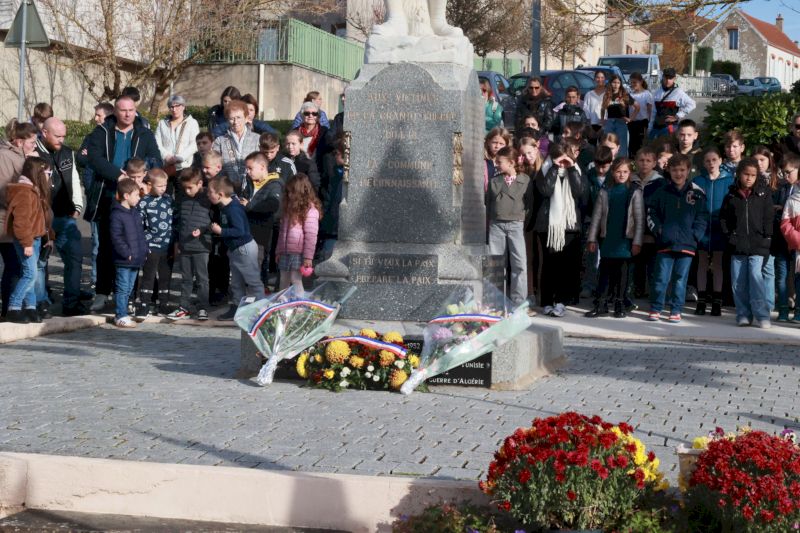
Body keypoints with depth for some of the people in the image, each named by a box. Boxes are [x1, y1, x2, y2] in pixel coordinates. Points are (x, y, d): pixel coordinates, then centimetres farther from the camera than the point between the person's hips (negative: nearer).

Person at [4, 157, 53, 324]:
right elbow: (21, 220, -23)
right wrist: (27, 243, -24)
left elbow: (42, 217, 23)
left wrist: (48, 236, 22)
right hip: (26, 240, -10)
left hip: (35, 238, 10)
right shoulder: (24, 191, -18)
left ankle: (30, 307, 14)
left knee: (29, 274, 11)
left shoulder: (35, 190, 15)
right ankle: (13, 309, -8)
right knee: (30, 274, -12)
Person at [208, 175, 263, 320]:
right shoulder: (224, 208, 5)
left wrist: (221, 231, -26)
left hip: (245, 248, -10)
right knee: (236, 283, 17)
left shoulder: (233, 209, -25)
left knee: (253, 281, -2)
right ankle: (237, 308, 25)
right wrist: (215, 229, 7)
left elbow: (240, 230, -29)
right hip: (235, 249, 10)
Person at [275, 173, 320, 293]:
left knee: (296, 280, -9)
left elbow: (311, 236, -14)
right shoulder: (288, 207, 16)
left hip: (299, 253, -8)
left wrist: (308, 257, -17)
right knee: (284, 282, 12)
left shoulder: (310, 210, -11)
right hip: (285, 252, 8)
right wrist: (278, 251, 18)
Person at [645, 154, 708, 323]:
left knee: (680, 279, 5)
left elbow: (703, 218, 6)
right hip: (665, 244, 0)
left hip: (687, 245, 0)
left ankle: (676, 311, 13)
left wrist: (695, 235, -5)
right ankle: (655, 309, 9)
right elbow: (651, 212, 12)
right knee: (661, 278, 0)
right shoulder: (662, 192, 6)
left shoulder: (697, 193, 4)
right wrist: (658, 229, 0)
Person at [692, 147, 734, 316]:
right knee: (702, 263, 7)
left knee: (717, 264, 6)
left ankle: (717, 302, 12)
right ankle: (701, 300, 13)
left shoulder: (729, 180, -1)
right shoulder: (698, 181, 2)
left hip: (720, 228, -1)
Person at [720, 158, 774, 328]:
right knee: (738, 282, 2)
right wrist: (729, 235, 0)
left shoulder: (764, 193, 5)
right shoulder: (731, 196, 9)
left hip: (757, 245, -3)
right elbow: (723, 218, 12)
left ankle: (762, 316, -13)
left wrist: (765, 237, -4)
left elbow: (769, 217, 4)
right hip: (737, 247, 3)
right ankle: (743, 315, 11)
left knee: (756, 277, -15)